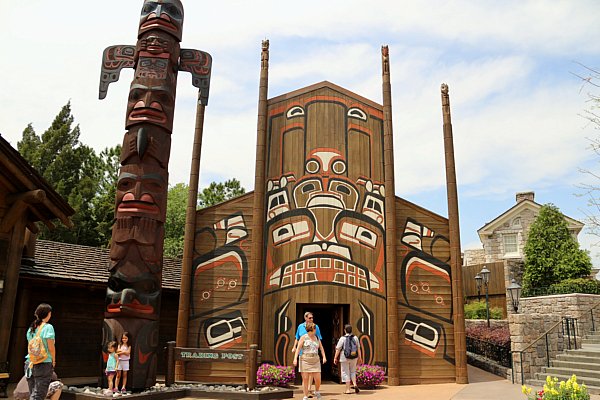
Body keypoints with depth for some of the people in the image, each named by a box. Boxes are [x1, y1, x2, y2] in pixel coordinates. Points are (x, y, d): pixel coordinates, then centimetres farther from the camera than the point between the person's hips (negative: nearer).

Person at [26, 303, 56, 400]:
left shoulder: (31, 328, 9)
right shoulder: (48, 327, -10)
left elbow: (29, 346, 14)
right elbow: (51, 347, -10)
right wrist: (53, 361, 4)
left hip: (30, 363, 6)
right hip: (44, 364, -6)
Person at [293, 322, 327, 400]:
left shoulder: (317, 338, 11)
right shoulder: (304, 337, -2)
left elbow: (321, 348, 16)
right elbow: (298, 348, -7)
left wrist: (324, 357, 2)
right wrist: (295, 358, -17)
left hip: (315, 361, 3)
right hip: (305, 361, -3)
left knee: (318, 379, -1)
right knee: (305, 379, -2)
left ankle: (317, 391, 28)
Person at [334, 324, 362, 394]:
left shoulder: (342, 338, -10)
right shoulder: (355, 338, 1)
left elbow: (338, 349, -7)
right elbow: (358, 348, 6)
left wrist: (335, 358, 2)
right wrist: (360, 357, 15)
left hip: (344, 358, -3)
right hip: (354, 358, 3)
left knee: (346, 373, 5)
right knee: (353, 371, 20)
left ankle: (348, 389, 6)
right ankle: (355, 384, 0)